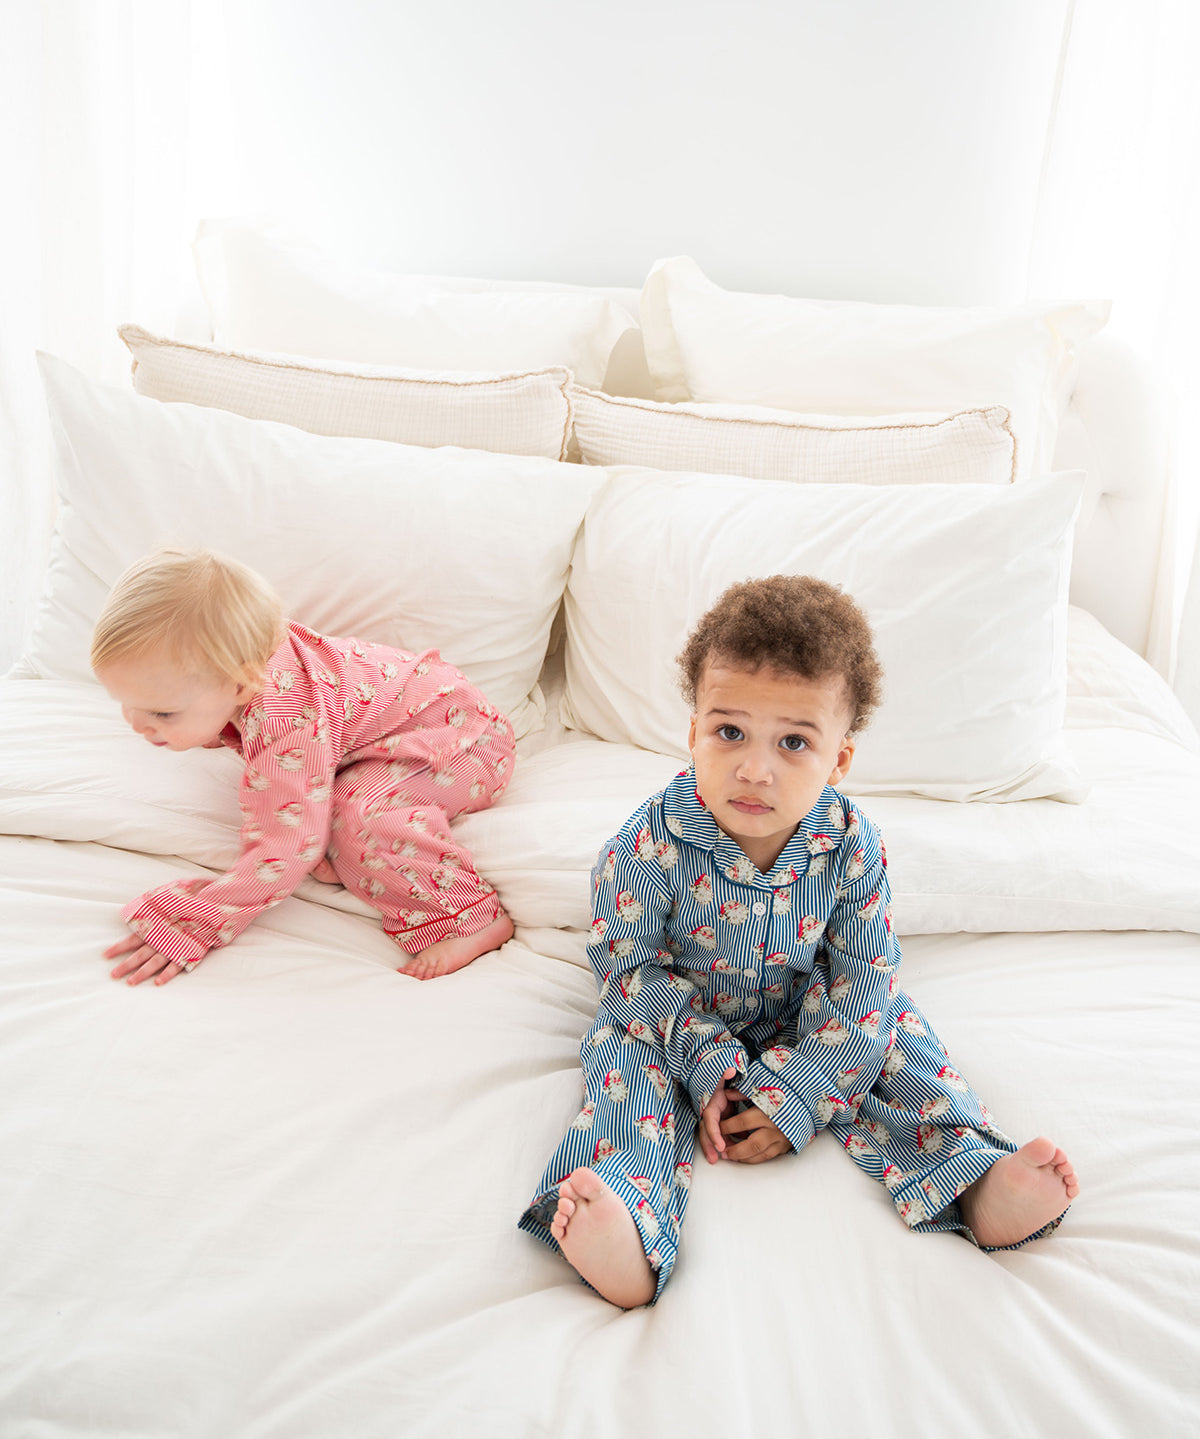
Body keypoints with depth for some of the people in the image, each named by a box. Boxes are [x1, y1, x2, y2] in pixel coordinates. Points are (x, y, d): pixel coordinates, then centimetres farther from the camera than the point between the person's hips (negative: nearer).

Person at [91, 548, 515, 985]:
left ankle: (470, 922, -25)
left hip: (460, 736, -10)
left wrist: (189, 925, -31)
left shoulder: (289, 732, -39)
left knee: (364, 816, -33)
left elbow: (285, 849, -35)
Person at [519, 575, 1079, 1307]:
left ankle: (979, 1185, -14)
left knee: (891, 1035, -15)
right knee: (630, 1060, -27)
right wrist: (706, 1060, -27)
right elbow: (629, 962, -18)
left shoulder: (852, 846, -22)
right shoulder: (653, 842, -29)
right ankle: (628, 1232, -44)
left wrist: (794, 1096, -23)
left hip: (802, 1015, 3)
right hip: (680, 1019, -2)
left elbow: (858, 985, -16)